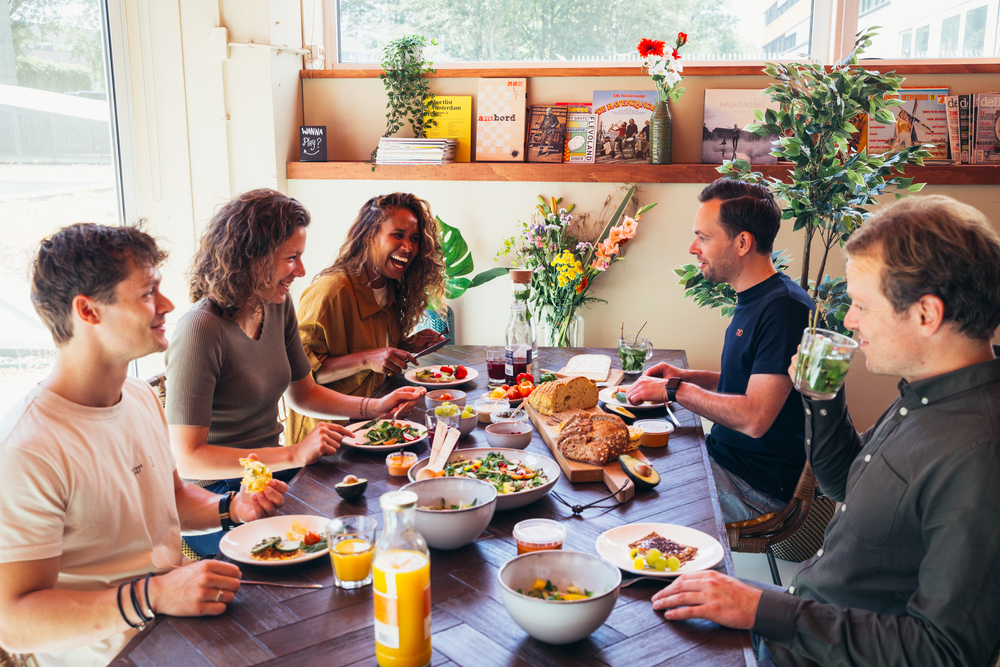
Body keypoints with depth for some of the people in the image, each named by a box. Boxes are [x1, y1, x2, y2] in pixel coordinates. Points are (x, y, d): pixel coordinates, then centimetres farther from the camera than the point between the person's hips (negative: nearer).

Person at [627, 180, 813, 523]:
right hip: (723, 456, 9)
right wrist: (688, 377, 8)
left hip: (754, 486, -9)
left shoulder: (784, 307, -22)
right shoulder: (752, 300, 10)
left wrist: (675, 389, -17)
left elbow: (754, 419, -27)